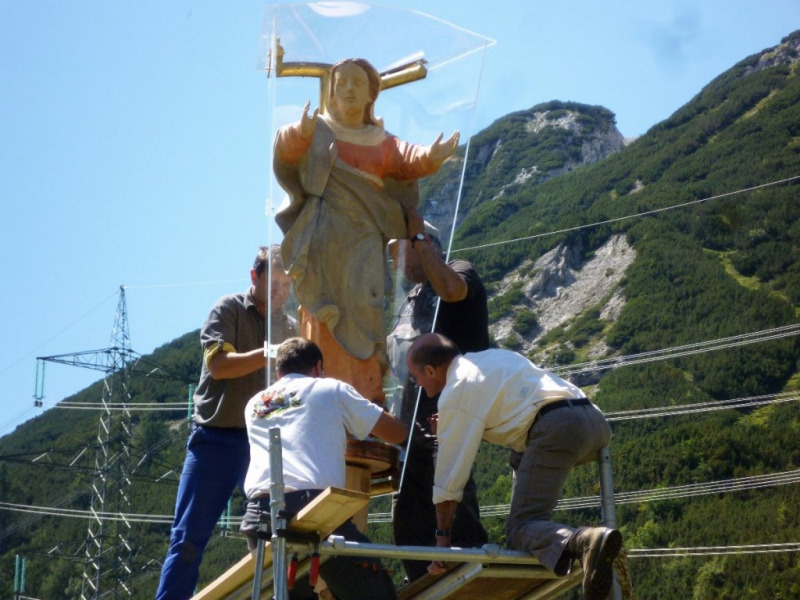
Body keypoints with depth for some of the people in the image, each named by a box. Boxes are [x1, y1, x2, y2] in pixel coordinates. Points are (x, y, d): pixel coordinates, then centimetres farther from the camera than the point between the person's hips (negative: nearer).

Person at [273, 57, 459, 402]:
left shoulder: (382, 142, 16)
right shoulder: (318, 131, 7)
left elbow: (404, 163, -1)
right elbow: (286, 149, -13)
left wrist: (430, 157, -23)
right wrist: (300, 135, -36)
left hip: (364, 237, 2)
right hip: (324, 239, -2)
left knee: (363, 309, -11)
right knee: (324, 316, -7)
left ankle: (367, 393, -12)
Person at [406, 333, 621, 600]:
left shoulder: (454, 393, 5)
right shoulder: (493, 356, 30)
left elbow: (450, 474, 4)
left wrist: (442, 537, 12)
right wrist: (448, 427, 49)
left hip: (556, 428, -9)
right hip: (594, 417, 9)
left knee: (521, 527, -6)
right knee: (520, 456, 35)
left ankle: (587, 542, -36)